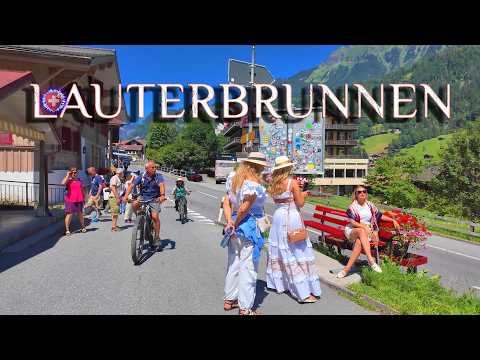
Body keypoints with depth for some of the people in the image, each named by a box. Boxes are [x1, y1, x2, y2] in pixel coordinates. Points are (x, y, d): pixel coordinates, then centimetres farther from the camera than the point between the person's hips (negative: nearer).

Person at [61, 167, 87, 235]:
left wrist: (84, 198, 16)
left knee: (80, 214, 13)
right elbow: (63, 183, -23)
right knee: (69, 214, -4)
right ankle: (67, 229, 4)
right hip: (70, 200, -4)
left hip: (79, 200, 4)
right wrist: (67, 175, -14)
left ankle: (83, 227, 26)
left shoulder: (79, 180, 13)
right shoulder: (68, 180, 1)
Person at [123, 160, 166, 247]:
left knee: (155, 216, -17)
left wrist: (162, 195, -46)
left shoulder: (158, 176, -11)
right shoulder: (141, 177, -5)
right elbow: (132, 185, -13)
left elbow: (161, 185, -27)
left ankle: (157, 237, 0)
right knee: (134, 204, -27)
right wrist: (126, 195, -29)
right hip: (143, 198, 2)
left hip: (154, 199, -2)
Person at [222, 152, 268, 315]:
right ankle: (245, 308, 17)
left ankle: (229, 299, 34)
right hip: (249, 227, -8)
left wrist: (230, 222, -3)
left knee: (234, 264, 19)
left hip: (236, 228, 8)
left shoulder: (235, 179, 8)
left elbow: (226, 202, 5)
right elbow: (244, 209, -21)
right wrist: (236, 224, -6)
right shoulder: (254, 184, -18)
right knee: (248, 268, 4)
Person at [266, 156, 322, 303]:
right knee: (297, 252, -2)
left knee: (279, 250, 18)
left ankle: (278, 282, 32)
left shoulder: (273, 183, 4)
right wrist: (303, 194, 11)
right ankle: (304, 292, 3)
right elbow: (300, 203, -10)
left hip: (278, 216, 6)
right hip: (292, 218, -6)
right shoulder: (292, 182, -13)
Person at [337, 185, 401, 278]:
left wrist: (393, 220, 8)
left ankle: (347, 268, -37)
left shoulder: (370, 205, 13)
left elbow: (380, 216, 19)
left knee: (359, 242, -33)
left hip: (367, 232, 2)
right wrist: (364, 227, -21)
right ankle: (371, 260, -46)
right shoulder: (352, 207, 2)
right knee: (361, 231, -38)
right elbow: (352, 222, -8)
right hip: (353, 231, -2)